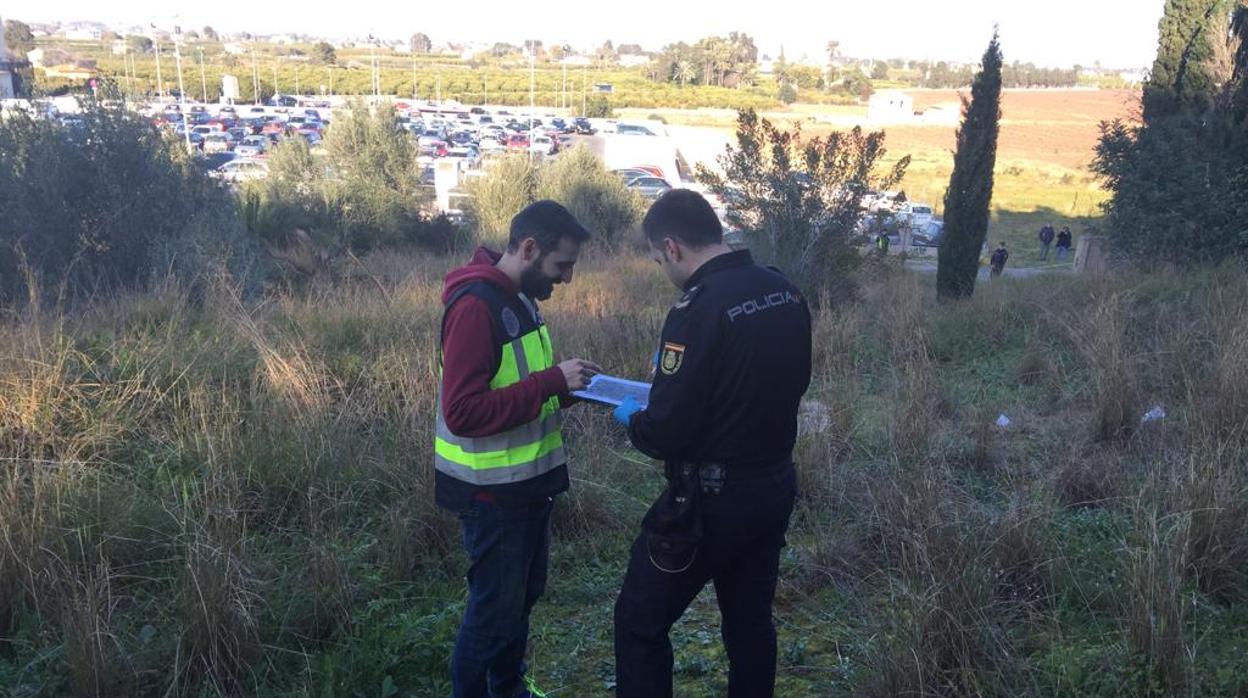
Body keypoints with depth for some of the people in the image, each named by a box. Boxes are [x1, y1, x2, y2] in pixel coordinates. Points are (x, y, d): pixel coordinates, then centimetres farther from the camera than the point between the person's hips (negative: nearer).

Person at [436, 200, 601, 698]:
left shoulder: (519, 297, 7)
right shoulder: (474, 305, -23)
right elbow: (463, 412, -29)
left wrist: (567, 383, -2)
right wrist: (551, 383, -27)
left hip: (529, 480, 9)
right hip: (492, 491, -9)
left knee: (523, 595, 23)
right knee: (493, 608, 7)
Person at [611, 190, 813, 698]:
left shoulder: (699, 310, -24)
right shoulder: (787, 294, 1)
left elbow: (665, 435, -22)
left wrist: (632, 419, 0)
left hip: (711, 501, -7)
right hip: (775, 489, 8)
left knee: (640, 621, 9)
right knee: (751, 621, 22)